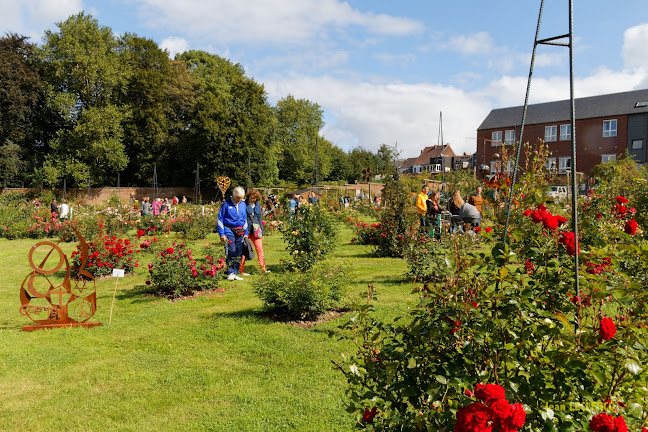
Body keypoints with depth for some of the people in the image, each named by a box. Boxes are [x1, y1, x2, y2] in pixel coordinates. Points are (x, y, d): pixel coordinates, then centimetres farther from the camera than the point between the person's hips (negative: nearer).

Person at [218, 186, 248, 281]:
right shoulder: (226, 204, -4)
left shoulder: (243, 204, 11)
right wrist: (221, 234, -8)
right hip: (229, 231, -5)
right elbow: (220, 219, -3)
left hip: (240, 232, 5)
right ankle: (230, 273, -6)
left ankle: (235, 273, 11)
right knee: (231, 251, -16)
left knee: (239, 253, 3)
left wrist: (246, 233, 15)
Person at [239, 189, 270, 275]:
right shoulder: (244, 204, -6)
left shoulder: (257, 205, 11)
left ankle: (263, 267, 6)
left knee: (260, 248, 0)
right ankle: (241, 270, 9)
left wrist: (261, 232, 17)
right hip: (245, 230, -5)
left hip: (255, 230, 5)